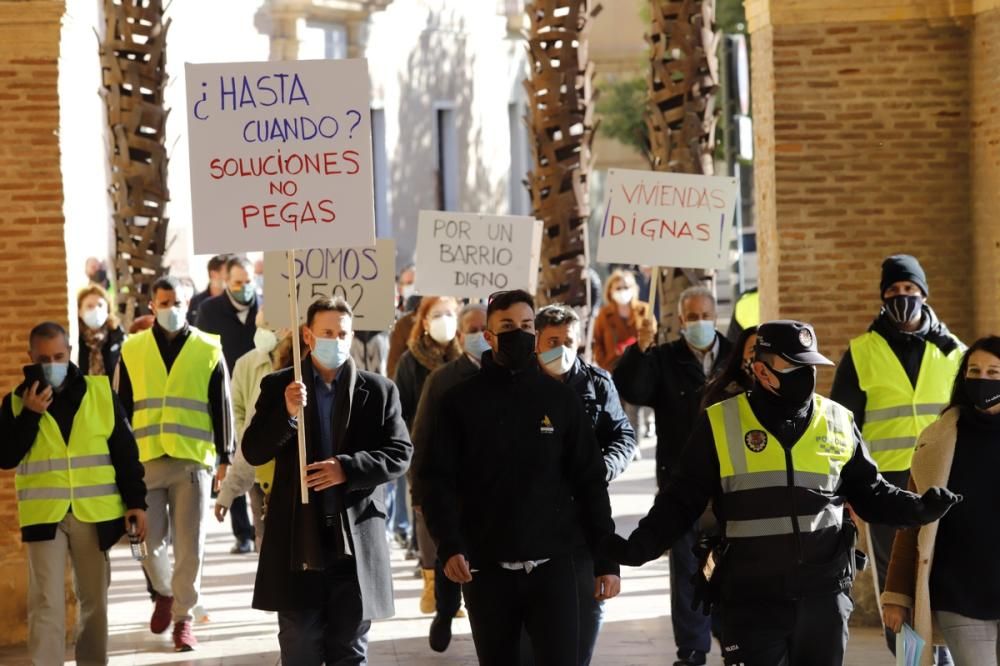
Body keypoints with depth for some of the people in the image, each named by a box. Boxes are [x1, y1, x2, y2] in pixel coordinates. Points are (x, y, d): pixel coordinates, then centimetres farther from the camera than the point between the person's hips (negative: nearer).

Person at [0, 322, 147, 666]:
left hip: (94, 513, 1)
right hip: (44, 515, -1)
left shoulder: (100, 392, 3)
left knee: (94, 600, 12)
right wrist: (30, 415, -15)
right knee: (46, 603, -7)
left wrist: (136, 501, -1)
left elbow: (124, 451, 5)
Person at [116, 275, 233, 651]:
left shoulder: (208, 350, 4)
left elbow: (222, 408, 6)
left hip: (193, 460, -1)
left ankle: (183, 616, 13)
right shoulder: (132, 350, 6)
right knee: (148, 540, 1)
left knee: (189, 545, 0)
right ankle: (164, 592, 30)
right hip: (145, 459, 1)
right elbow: (121, 408, 9)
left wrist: (224, 457, 4)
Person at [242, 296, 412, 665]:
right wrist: (287, 415, -21)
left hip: (356, 539, 0)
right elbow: (253, 452, -3)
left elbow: (400, 454, -1)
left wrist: (347, 468, -17)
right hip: (298, 538, 0)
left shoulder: (378, 390, 3)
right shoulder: (278, 386, 3)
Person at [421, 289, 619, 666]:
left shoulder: (561, 400, 6)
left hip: (552, 566, 0)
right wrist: (449, 546, -20)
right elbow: (438, 481, -4)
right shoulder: (461, 402, 3)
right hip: (486, 569, 0)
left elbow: (590, 482, 7)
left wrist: (606, 560, 1)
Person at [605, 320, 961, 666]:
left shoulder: (838, 422, 6)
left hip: (823, 594, 3)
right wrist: (640, 545, -12)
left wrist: (919, 508, -2)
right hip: (752, 598, -3)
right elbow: (682, 500, 1)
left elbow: (869, 493, 15)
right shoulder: (721, 424, -2)